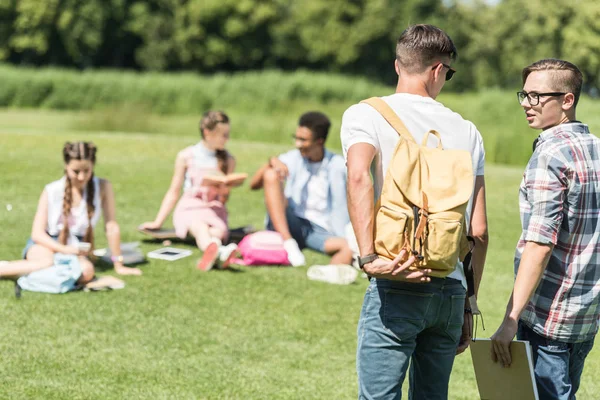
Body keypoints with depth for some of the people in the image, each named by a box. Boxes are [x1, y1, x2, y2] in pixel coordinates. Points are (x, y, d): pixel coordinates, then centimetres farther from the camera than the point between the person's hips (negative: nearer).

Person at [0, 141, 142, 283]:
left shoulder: (102, 187, -9)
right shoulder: (52, 191, -9)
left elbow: (111, 226, -6)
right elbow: (37, 233, -8)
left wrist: (118, 266, -3)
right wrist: (64, 249, -25)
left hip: (75, 248, 3)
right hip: (47, 244, -2)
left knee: (86, 271, -35)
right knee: (49, 263, -40)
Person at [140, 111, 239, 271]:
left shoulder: (228, 160, 12)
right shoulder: (186, 157, 7)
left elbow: (224, 198, 14)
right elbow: (173, 192, 12)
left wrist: (223, 191, -11)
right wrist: (158, 222, 7)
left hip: (214, 209, 4)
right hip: (189, 208, -4)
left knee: (219, 231, -35)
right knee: (200, 227, -41)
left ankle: (211, 253, -68)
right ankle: (218, 251, -74)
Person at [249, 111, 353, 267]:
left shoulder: (336, 165, 2)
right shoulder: (293, 158, 6)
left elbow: (340, 207, -2)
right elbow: (254, 185, 2)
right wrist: (271, 162, -14)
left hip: (320, 230, -1)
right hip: (284, 226, 1)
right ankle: (288, 242, -25)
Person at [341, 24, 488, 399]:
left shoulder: (365, 114, 2)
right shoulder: (467, 131, 13)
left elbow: (359, 176, -21)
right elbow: (479, 232, 11)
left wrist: (369, 257, -23)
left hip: (397, 289, -4)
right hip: (451, 291, 4)